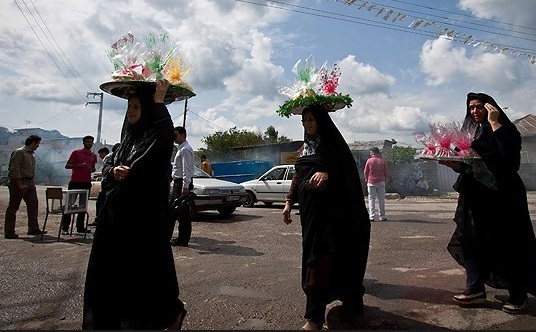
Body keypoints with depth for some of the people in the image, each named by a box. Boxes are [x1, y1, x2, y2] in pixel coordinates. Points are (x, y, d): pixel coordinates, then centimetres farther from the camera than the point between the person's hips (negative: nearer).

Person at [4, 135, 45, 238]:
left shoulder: (31, 154, 15)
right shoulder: (19, 152, -12)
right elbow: (14, 170, -18)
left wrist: (32, 182, 11)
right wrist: (20, 184, -20)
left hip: (30, 183, 9)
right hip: (18, 182, -9)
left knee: (33, 204, 8)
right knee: (13, 207, 0)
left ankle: (33, 229, 14)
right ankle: (9, 232, 6)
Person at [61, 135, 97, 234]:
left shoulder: (93, 155, 14)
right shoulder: (76, 153, 0)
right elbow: (67, 165, -1)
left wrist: (92, 169, 1)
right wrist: (80, 165, -16)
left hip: (87, 183, 5)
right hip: (75, 182, -5)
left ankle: (80, 227, 13)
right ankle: (64, 227, 1)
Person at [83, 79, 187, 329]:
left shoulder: (155, 137, -8)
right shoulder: (127, 139, 16)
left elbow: (167, 134, -32)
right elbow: (107, 167, 16)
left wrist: (159, 102, -29)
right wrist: (114, 171, -6)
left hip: (145, 213, -8)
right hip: (117, 212, 8)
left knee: (146, 266, -1)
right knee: (110, 266, 14)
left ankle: (172, 311, 21)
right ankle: (111, 318, 33)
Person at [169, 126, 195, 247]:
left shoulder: (185, 149, -13)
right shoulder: (180, 149, 19)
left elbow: (187, 170, -21)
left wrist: (185, 187, -25)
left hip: (182, 183, -11)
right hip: (177, 183, 11)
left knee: (182, 212, -4)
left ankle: (183, 239, 4)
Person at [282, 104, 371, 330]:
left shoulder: (333, 142, -3)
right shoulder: (305, 147, 15)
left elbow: (344, 169, -17)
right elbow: (297, 177, 17)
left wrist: (326, 173, -37)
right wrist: (289, 202, 10)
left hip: (330, 208, -6)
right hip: (310, 208, 7)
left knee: (320, 256, -8)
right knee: (313, 254, 8)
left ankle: (314, 316, 3)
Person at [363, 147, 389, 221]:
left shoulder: (369, 160, -4)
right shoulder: (383, 161, 0)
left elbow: (366, 172, 0)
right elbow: (386, 173, 2)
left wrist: (367, 179, 16)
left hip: (371, 182, -1)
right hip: (381, 182, 1)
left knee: (371, 199, 3)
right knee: (381, 199, 7)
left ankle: (371, 216, -2)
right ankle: (382, 217, 10)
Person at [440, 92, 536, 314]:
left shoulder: (504, 128, -3)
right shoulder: (468, 132, 13)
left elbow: (509, 152, -24)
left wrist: (494, 122, -19)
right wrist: (452, 163, -8)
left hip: (502, 193, -6)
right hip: (475, 195, 6)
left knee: (508, 242, 1)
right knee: (470, 238, 3)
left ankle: (518, 295, 16)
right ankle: (475, 288, 10)